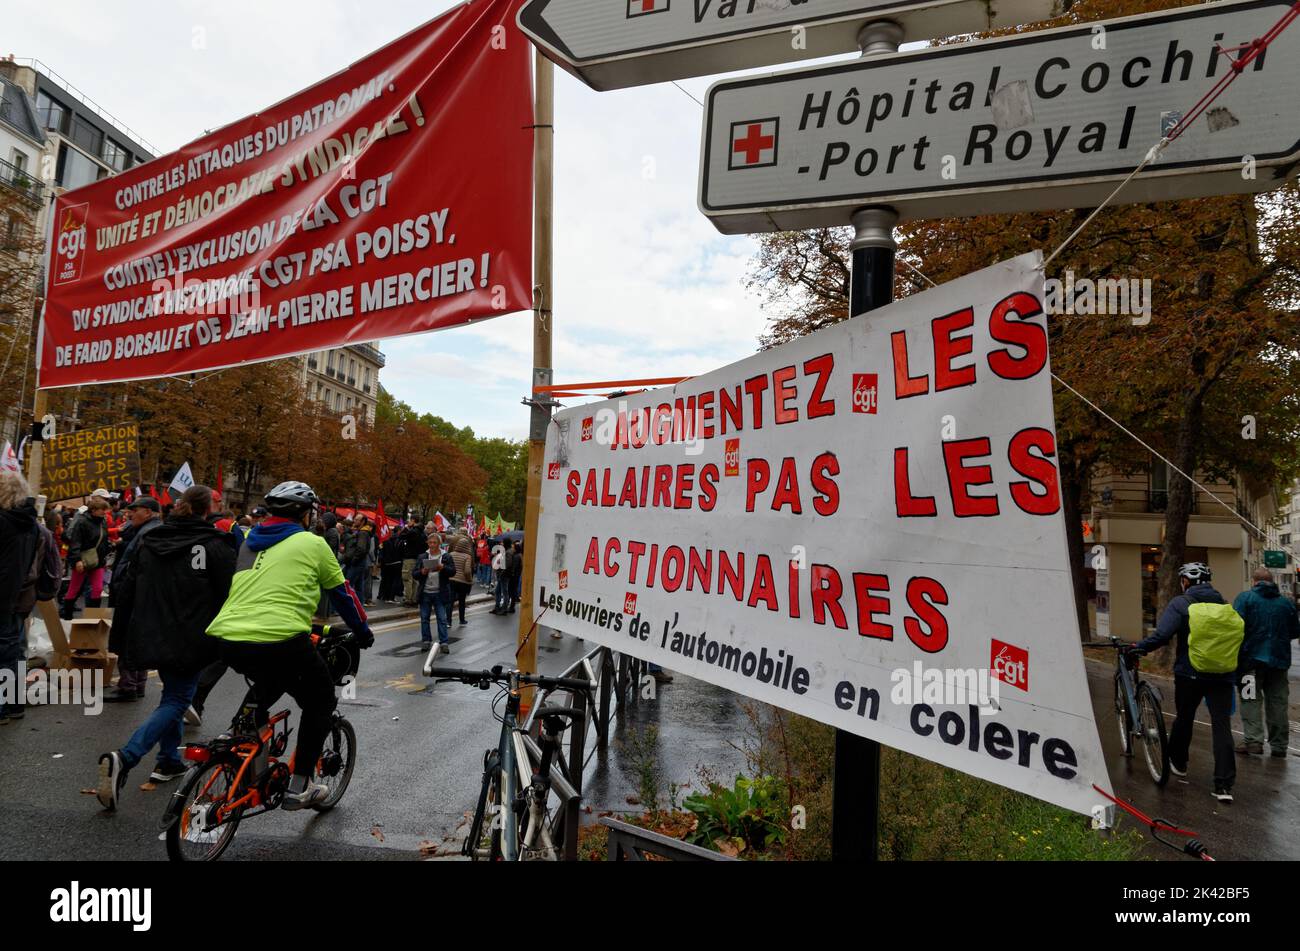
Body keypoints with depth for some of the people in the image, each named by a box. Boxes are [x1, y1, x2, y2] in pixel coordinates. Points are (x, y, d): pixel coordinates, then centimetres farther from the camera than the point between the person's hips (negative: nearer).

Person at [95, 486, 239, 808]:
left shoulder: (146, 537, 5)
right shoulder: (215, 544, -12)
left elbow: (127, 585, 11)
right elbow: (227, 594, -10)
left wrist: (121, 626, 22)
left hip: (150, 633, 6)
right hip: (188, 638, -6)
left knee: (172, 692, 23)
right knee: (177, 699, 1)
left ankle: (169, 760, 27)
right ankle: (125, 758, -17)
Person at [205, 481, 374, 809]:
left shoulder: (249, 541, 19)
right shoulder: (313, 543, 3)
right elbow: (342, 592, 13)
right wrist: (363, 631, 28)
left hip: (227, 638, 6)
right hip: (281, 640, -6)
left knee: (269, 684, 37)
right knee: (321, 699, 16)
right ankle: (299, 786, 13)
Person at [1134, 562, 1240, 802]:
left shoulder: (1180, 603, -6)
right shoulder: (1224, 605, 8)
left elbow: (1162, 634, -18)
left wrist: (1139, 647, -7)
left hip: (1190, 673, -3)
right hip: (1222, 675, 3)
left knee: (1184, 719, 17)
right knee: (1222, 726, 0)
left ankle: (1177, 762, 35)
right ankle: (1224, 785, -5)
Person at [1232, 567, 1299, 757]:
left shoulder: (1245, 597, -5)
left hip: (1252, 657, -4)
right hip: (1280, 659, 4)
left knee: (1251, 700, 1)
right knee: (1278, 702, 10)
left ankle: (1254, 740, -8)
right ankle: (1279, 745, 14)